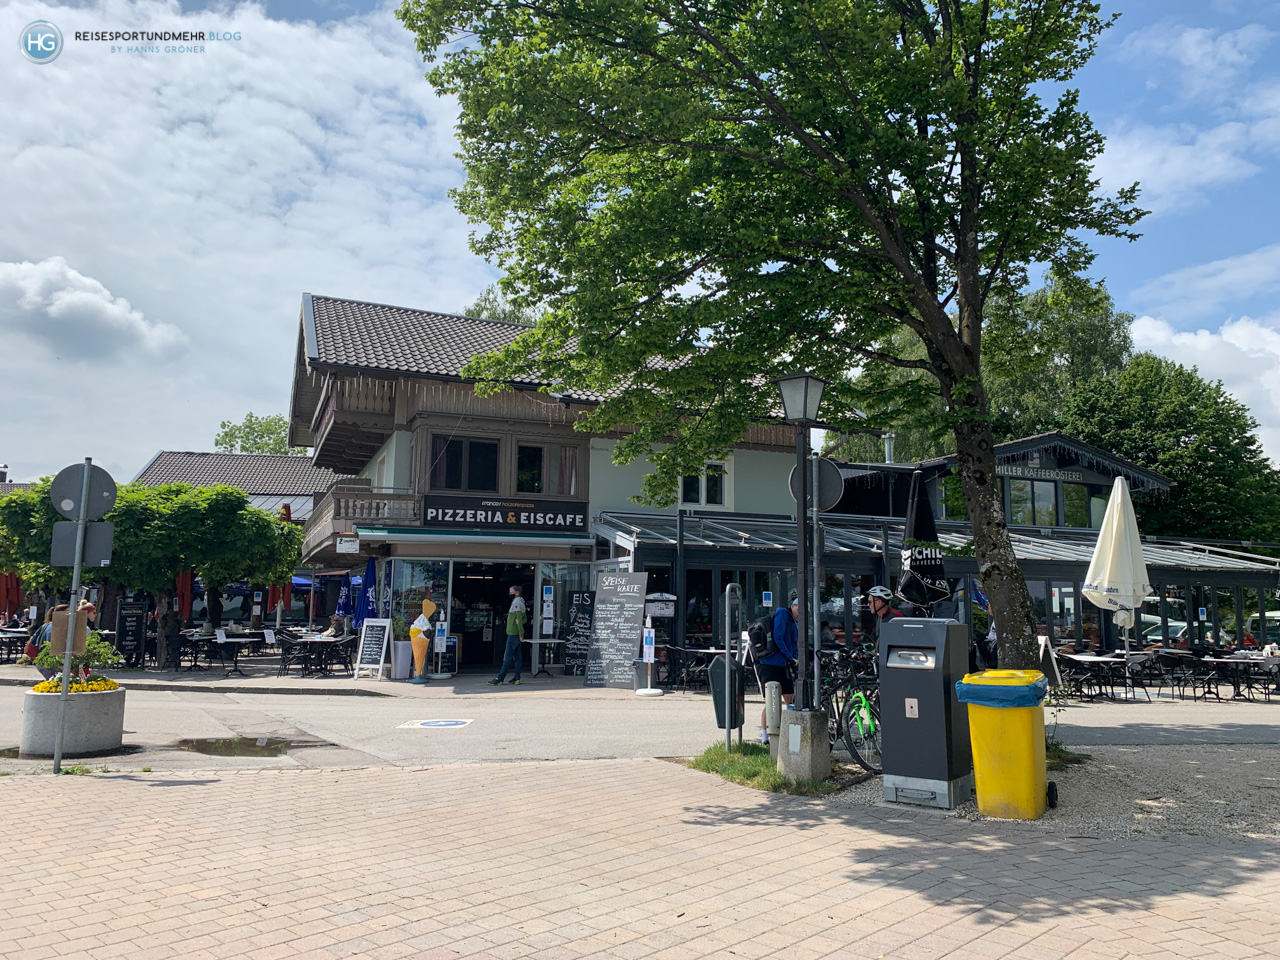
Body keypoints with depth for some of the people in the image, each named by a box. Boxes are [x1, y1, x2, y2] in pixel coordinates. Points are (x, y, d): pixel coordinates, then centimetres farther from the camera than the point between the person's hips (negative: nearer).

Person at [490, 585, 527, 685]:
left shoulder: (516, 602, -12)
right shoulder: (520, 602, 18)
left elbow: (520, 618, -17)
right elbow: (525, 618, 20)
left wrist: (521, 634, -17)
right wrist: (520, 622, -1)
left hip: (513, 633, -10)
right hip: (516, 634, 10)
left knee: (508, 657, -9)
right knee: (516, 656, 9)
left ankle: (500, 678, -10)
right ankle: (517, 678, 11)